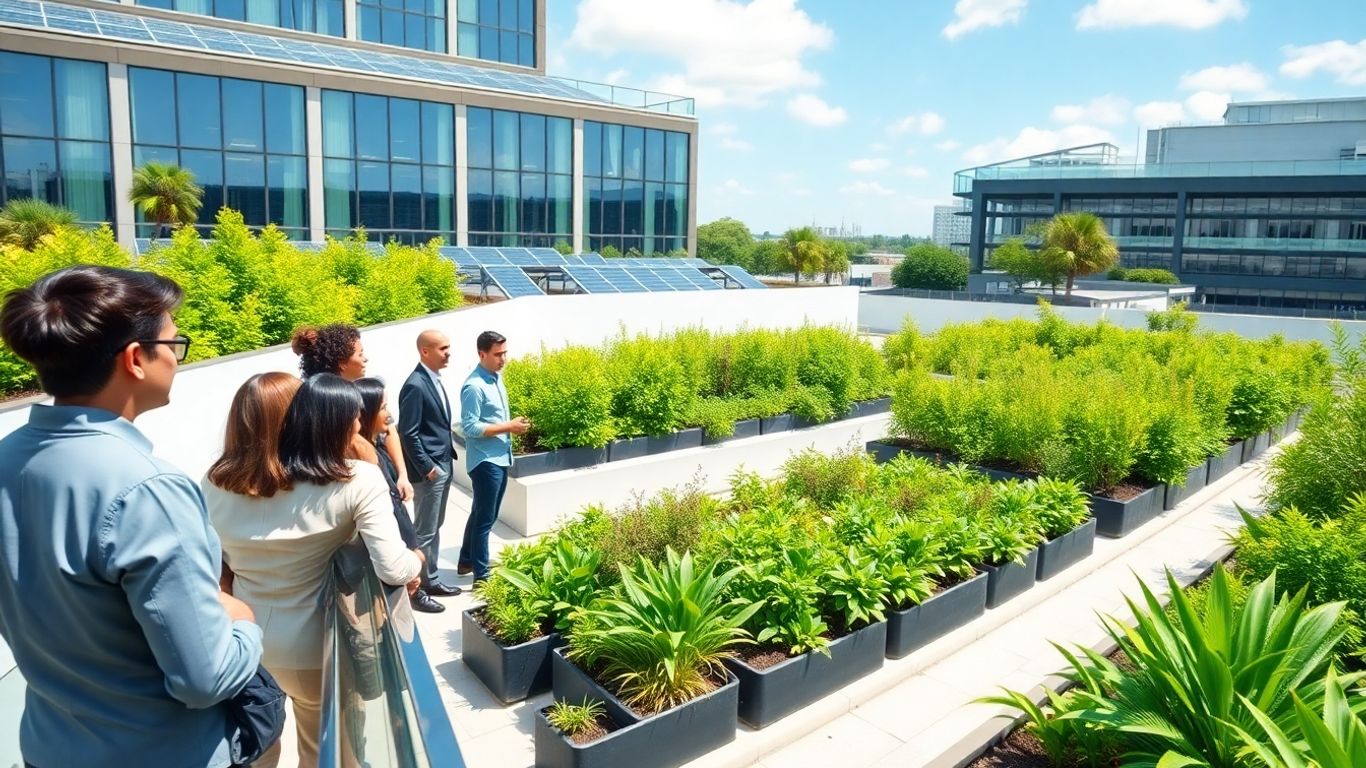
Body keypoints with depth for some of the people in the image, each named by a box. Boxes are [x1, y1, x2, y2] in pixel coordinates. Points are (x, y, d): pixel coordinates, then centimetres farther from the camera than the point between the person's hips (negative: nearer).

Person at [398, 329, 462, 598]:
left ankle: (429, 577, 30)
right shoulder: (415, 386, -20)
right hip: (429, 469, -9)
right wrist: (427, 467, -18)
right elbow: (408, 433, -20)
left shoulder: (435, 379, 9)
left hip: (443, 465, 9)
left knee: (435, 526, 18)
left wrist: (448, 454, 14)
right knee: (425, 530, 4)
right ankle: (425, 583, 16)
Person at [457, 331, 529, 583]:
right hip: (485, 460, -9)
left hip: (501, 457, 9)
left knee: (482, 514, 20)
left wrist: (513, 425, 5)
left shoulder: (496, 377, 9)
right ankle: (481, 576, 10)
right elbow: (470, 428, -23)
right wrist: (508, 427, -21)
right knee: (485, 519, 0)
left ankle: (467, 561, 36)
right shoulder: (474, 386, -20)